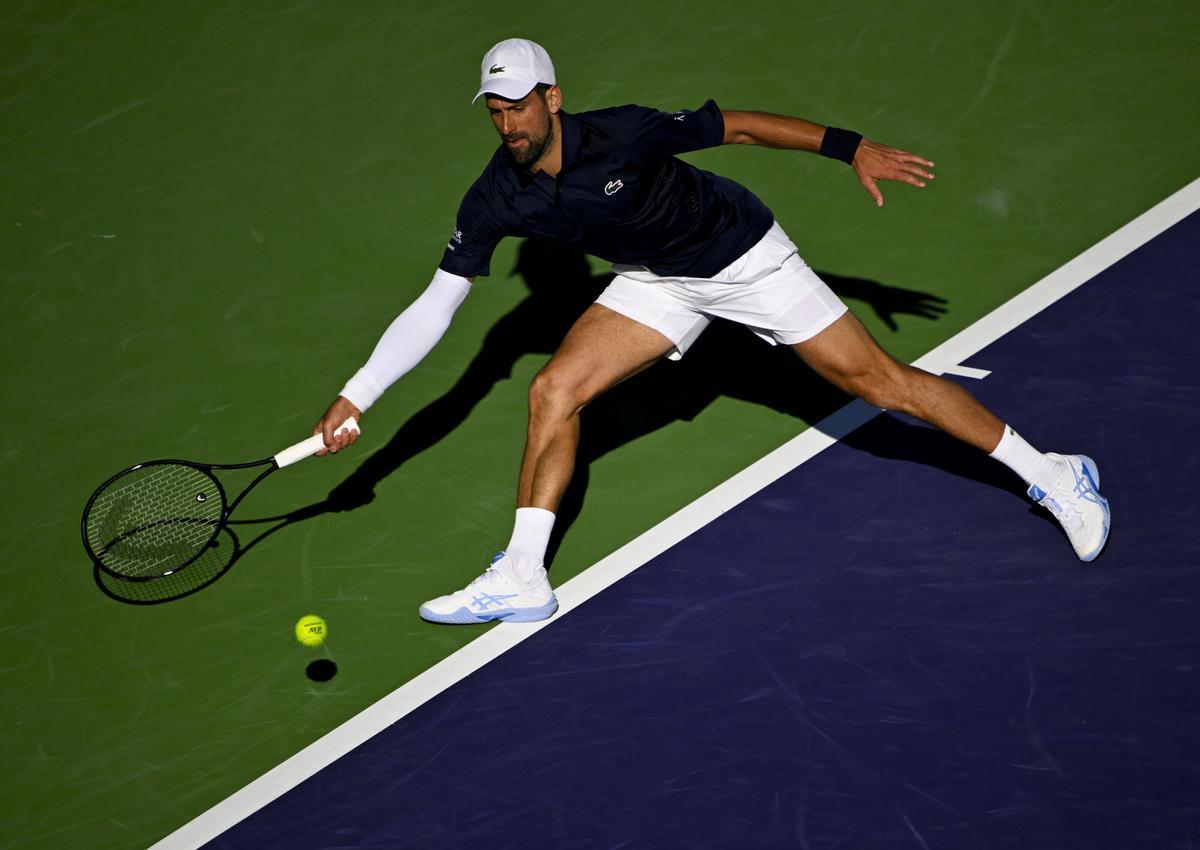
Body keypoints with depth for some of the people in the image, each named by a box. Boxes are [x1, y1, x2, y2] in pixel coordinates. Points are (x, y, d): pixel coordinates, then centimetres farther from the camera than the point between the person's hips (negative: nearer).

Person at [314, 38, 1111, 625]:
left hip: (742, 253, -5)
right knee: (554, 391, -9)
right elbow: (435, 305, -13)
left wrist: (852, 147, -20)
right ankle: (524, 576, 1)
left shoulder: (621, 133, -30)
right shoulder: (495, 201, -17)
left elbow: (739, 125, -18)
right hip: (658, 282, 5)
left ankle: (1051, 473, 8)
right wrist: (356, 397, -20)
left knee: (879, 380, -5)